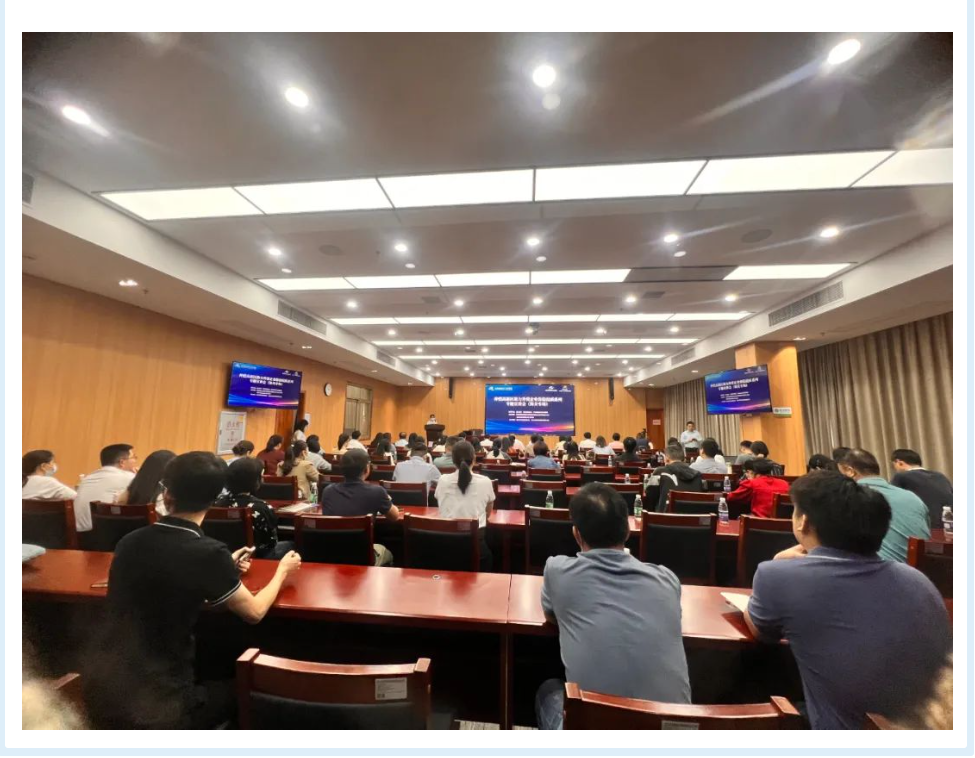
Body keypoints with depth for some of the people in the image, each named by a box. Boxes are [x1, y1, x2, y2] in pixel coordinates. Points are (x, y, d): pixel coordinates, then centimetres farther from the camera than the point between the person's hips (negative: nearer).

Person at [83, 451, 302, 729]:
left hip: (98, 692, 6)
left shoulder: (130, 541, -5)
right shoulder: (208, 552, -23)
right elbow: (255, 612, -7)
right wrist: (282, 570, 8)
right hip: (154, 706, -5)